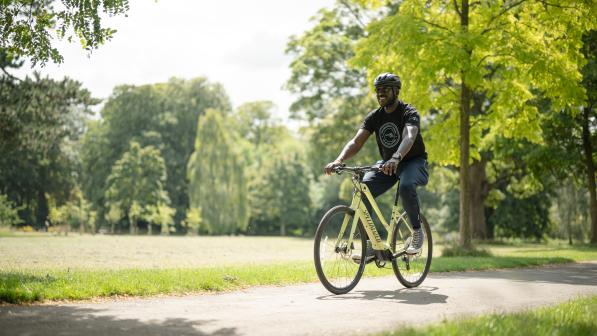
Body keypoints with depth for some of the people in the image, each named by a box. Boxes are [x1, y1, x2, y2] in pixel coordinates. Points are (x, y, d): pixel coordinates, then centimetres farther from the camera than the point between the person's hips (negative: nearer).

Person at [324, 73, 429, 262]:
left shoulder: (409, 113, -18)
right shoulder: (374, 116, -3)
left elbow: (409, 137, -38)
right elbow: (356, 142, -13)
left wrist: (396, 158, -60)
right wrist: (339, 160, -34)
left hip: (413, 161, -5)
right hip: (387, 163, 5)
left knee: (406, 187, -39)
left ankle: (417, 232, -15)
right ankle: (370, 245, -14)